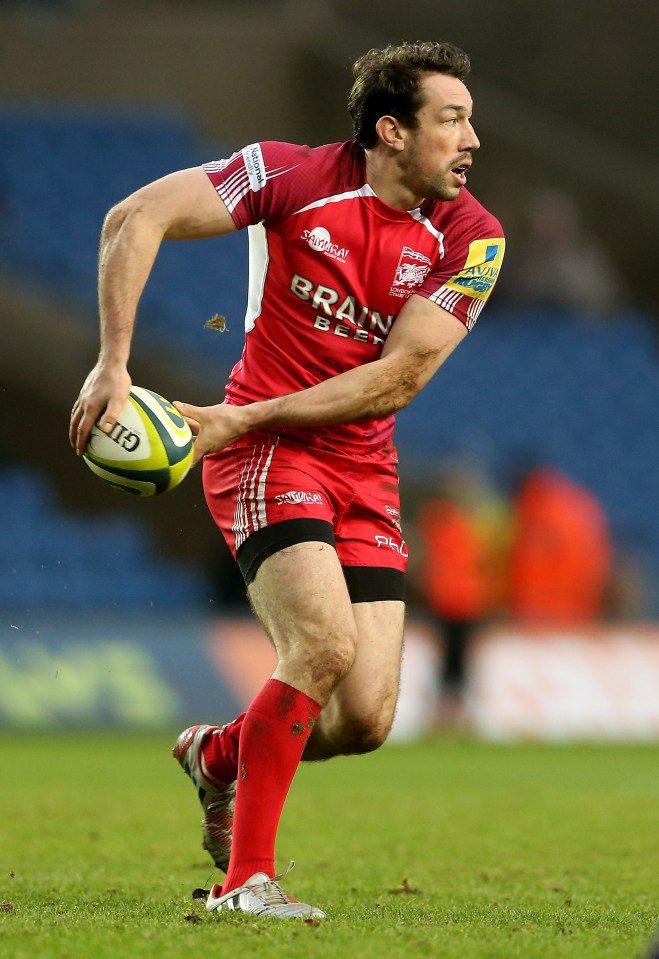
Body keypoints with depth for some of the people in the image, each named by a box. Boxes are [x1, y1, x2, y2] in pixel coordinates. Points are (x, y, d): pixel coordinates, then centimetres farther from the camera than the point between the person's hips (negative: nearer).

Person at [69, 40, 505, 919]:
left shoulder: (471, 239, -4)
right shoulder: (292, 177, -11)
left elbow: (395, 379, -10)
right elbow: (135, 219, -10)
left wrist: (245, 418, -16)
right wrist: (114, 364, -17)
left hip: (365, 473, 4)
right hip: (266, 456, -4)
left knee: (366, 720, -3)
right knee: (325, 644, -25)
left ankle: (219, 755, 30)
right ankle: (244, 880, -15)